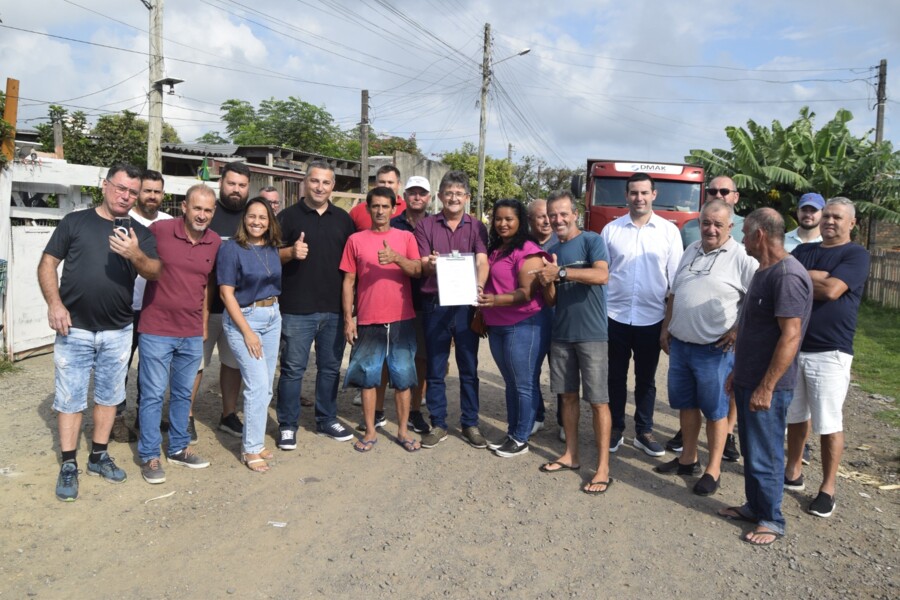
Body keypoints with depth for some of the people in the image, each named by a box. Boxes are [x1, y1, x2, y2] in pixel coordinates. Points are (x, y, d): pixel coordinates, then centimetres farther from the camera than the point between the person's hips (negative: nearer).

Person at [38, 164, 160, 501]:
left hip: (118, 332, 2)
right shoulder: (75, 222, 0)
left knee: (109, 395, 13)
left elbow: (155, 272, -11)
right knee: (69, 398, 5)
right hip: (74, 329, -2)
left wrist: (136, 254, -31)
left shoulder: (140, 233, 3)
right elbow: (47, 264, 0)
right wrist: (54, 303, -14)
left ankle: (99, 456, 28)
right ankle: (68, 466, 17)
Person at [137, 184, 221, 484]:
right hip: (157, 330, -4)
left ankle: (178, 448, 31)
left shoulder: (215, 242, 3)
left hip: (192, 334, 4)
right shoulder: (159, 230, -10)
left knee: (183, 393, 16)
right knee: (153, 394, 3)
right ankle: (149, 456, 17)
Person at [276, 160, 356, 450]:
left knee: (330, 367, 13)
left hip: (334, 309, 4)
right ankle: (287, 425, 16)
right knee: (293, 368, 3)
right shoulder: (288, 216, 1)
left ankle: (327, 420, 27)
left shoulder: (343, 218, 11)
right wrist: (291, 252, -20)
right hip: (297, 309, -3)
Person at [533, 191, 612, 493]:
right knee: (568, 395, 14)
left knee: (598, 401, -1)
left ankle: (603, 468, 5)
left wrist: (561, 272, -27)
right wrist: (547, 282, -11)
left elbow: (602, 275, -26)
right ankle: (571, 455, 26)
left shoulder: (592, 241, -7)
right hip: (561, 334, 6)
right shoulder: (552, 251, 11)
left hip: (591, 334, -6)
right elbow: (550, 300, 11)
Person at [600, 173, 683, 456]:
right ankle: (615, 429, 24)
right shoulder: (611, 229, 2)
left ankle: (644, 432, 25)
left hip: (651, 319, 0)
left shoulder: (669, 231, 1)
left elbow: (676, 278, 2)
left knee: (646, 379, 12)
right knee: (615, 377, 10)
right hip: (615, 316, 0)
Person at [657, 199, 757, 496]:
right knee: (686, 404, 17)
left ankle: (713, 469, 18)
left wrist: (739, 330, -16)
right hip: (680, 344, 7)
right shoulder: (691, 251, 11)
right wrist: (666, 328, 15)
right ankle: (688, 458, 32)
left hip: (715, 349, -7)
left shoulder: (742, 257, -11)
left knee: (715, 410, 5)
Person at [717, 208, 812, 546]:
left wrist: (766, 387, -23)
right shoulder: (764, 271, 11)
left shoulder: (788, 276, -20)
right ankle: (755, 506, 33)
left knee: (765, 455, 3)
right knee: (750, 450, 19)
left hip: (767, 386, -9)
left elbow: (790, 336, -24)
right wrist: (738, 372, 21)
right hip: (749, 380, 9)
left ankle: (771, 521, 19)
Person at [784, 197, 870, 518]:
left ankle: (828, 489, 12)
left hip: (829, 353, -5)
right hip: (793, 346, 5)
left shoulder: (856, 254, -3)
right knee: (795, 416, 15)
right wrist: (816, 278, -15)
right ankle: (793, 472, 29)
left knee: (829, 423, 1)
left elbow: (832, 290, -18)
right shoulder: (803, 250, 13)